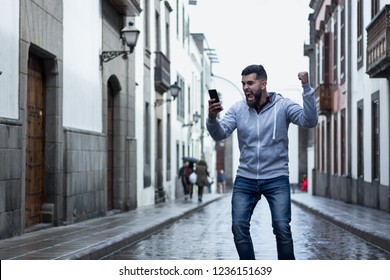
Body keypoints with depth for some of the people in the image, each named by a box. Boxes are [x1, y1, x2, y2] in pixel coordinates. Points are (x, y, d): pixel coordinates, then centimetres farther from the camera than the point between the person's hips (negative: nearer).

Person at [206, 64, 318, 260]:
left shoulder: (282, 106, -7)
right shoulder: (238, 109, -1)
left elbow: (309, 121, -19)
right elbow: (220, 135, -10)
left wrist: (306, 88, -29)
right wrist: (212, 118, -32)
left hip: (276, 179, -3)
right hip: (245, 179, 3)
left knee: (282, 227, -10)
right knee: (239, 227, -1)